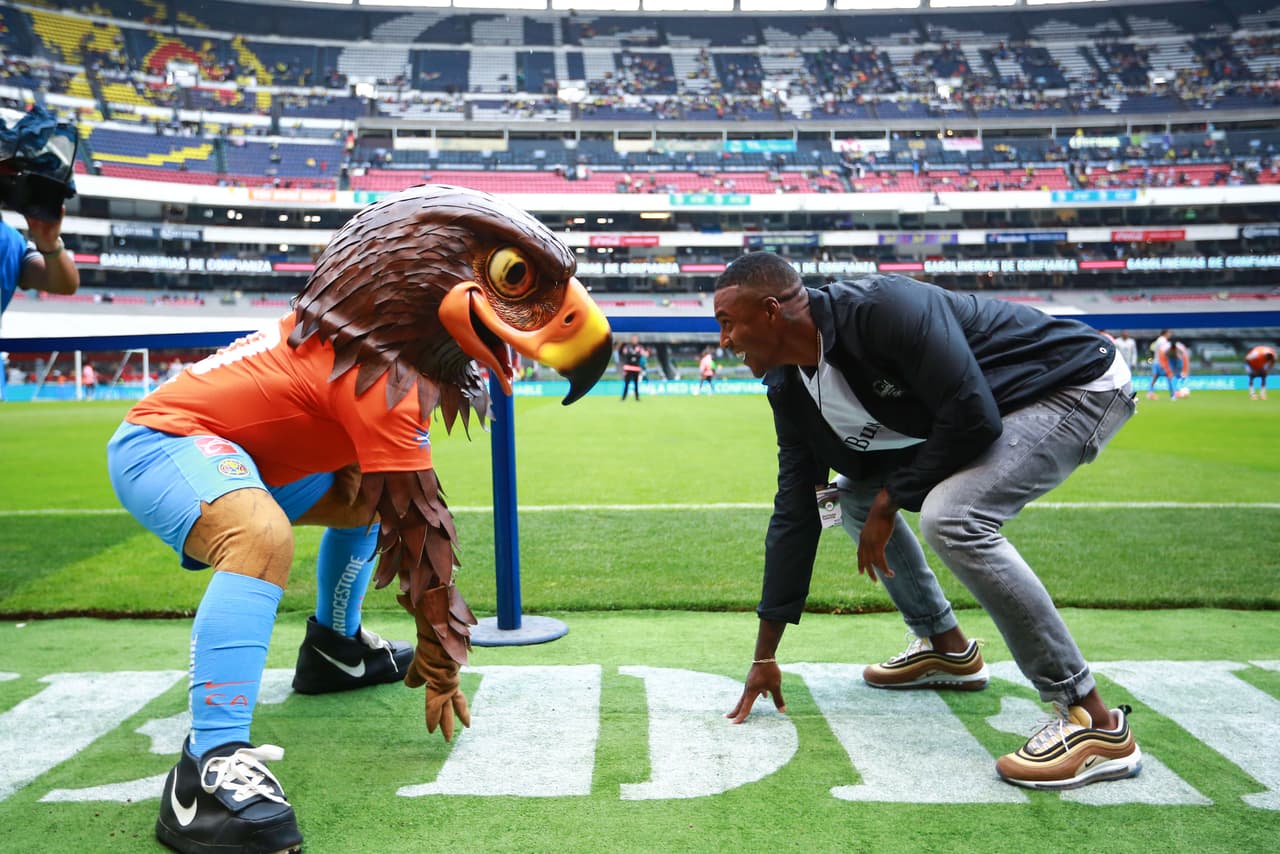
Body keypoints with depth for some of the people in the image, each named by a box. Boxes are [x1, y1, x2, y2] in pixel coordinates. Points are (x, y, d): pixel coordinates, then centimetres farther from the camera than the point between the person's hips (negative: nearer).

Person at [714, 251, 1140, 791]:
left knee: (951, 515, -30)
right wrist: (765, 656, 1)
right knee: (857, 495, 10)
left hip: (1080, 386, -9)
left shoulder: (882, 308, -30)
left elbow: (974, 418, -30)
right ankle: (947, 649, 25)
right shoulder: (790, 389, -3)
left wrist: (891, 500, -18)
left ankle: (1097, 725, -21)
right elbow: (794, 513, 0)